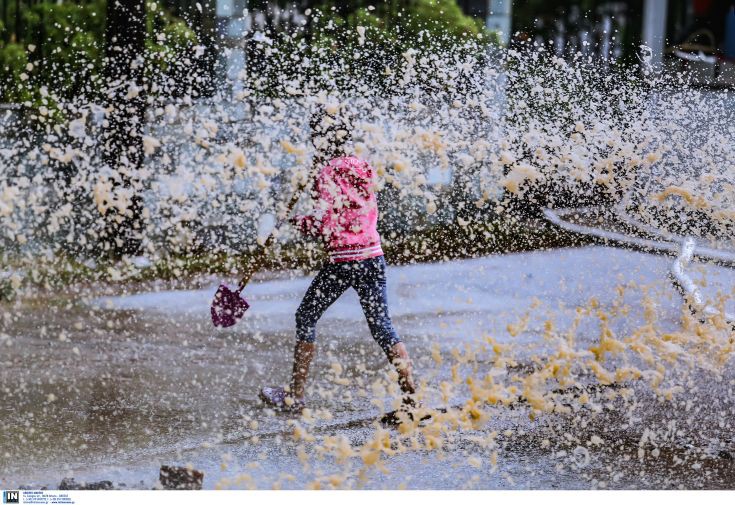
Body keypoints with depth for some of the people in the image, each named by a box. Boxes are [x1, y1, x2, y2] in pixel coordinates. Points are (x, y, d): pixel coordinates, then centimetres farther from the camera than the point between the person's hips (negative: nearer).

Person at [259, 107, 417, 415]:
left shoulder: (328, 173, -11)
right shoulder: (362, 168, 10)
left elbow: (324, 227, -15)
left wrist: (297, 222, 3)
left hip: (342, 261, -6)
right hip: (374, 257, 6)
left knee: (306, 318, 9)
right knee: (381, 325, 8)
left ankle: (294, 396, 14)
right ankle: (411, 397, -1)